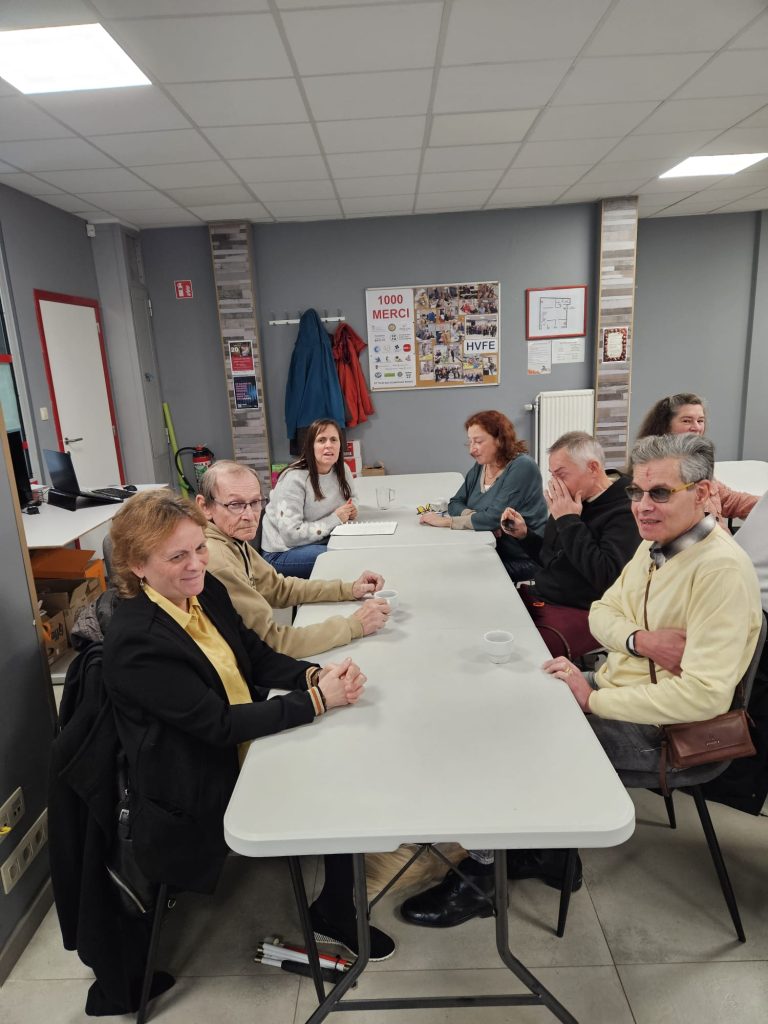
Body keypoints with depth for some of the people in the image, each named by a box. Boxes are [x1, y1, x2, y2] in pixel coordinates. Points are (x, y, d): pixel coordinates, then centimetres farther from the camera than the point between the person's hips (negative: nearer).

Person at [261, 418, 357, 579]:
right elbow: (291, 536, -26)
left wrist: (349, 513, -5)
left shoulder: (343, 471, -2)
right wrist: (334, 519, -22)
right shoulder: (294, 479, -22)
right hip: (282, 552, -7)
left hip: (319, 541, 7)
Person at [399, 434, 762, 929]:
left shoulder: (722, 569, -24)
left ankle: (480, 878, 12)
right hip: (617, 680, 8)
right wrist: (640, 639, -15)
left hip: (659, 728, -8)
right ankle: (546, 850, 18)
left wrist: (592, 699, -24)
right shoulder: (655, 544, 3)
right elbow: (601, 612, 8)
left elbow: (705, 694, -30)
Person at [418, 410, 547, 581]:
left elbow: (494, 517, -23)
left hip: (522, 561, -6)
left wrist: (445, 521, -18)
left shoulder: (522, 467, -16)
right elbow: (455, 503, 5)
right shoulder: (479, 467, 8)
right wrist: (477, 518, -16)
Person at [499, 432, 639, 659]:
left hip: (580, 613, -8)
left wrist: (569, 521, -19)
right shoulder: (571, 502, 11)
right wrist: (523, 534, 4)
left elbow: (606, 576, -26)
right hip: (538, 597, 8)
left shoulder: (624, 511, -13)